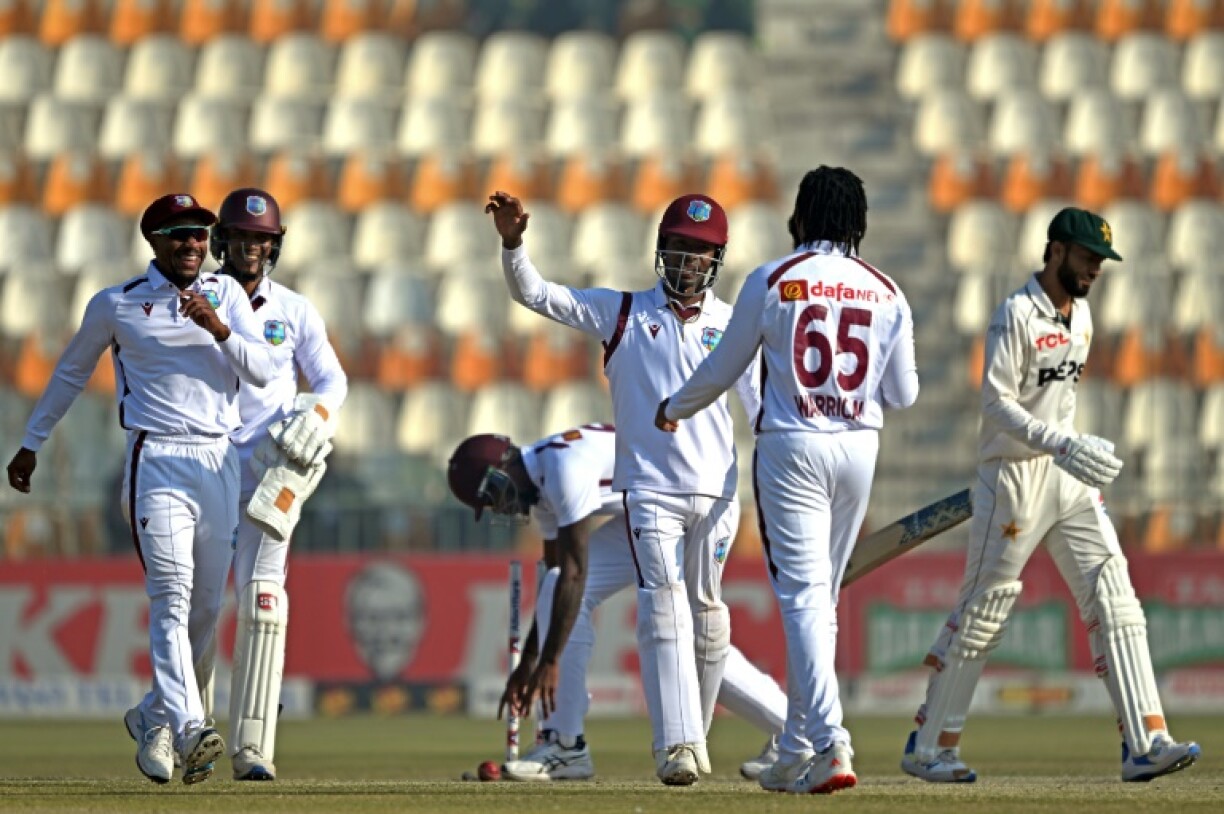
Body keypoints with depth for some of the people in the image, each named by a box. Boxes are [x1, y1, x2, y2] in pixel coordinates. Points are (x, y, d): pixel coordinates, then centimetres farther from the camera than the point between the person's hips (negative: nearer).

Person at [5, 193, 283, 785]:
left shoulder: (226, 296, 12)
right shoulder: (115, 305, 4)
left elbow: (264, 371, 1)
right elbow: (71, 372, 18)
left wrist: (219, 328, -16)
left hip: (220, 463, 4)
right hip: (156, 462, -4)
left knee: (207, 606, 8)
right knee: (172, 595, -19)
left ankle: (153, 718, 27)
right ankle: (189, 729, -32)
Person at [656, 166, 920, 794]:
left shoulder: (770, 282, -4)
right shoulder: (886, 294, 4)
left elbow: (723, 369, 5)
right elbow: (904, 395, 7)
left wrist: (674, 409, 24)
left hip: (791, 447, -4)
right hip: (859, 448, 4)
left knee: (803, 595, -8)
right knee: (821, 598, 15)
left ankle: (830, 746, -24)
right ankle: (796, 754, 21)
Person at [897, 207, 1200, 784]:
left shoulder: (1080, 315, 11)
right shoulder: (1017, 314, -14)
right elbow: (996, 404, -21)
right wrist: (1060, 445, -31)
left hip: (1070, 478, 7)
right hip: (1014, 478, -7)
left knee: (1114, 599, -5)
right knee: (982, 612, 1)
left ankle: (1146, 743, -10)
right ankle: (928, 748, 13)